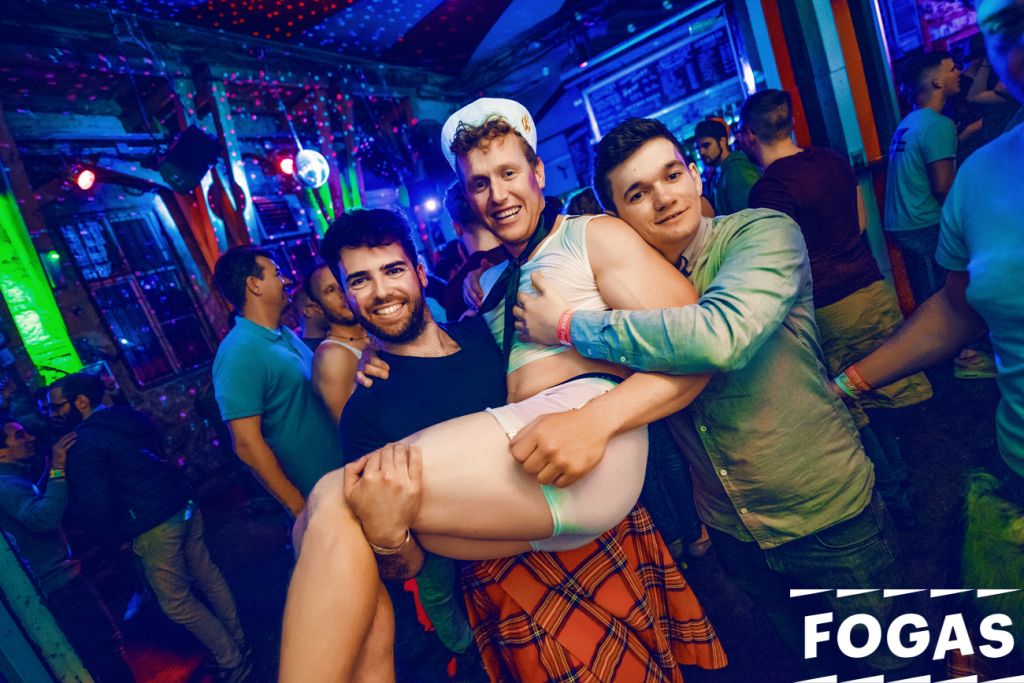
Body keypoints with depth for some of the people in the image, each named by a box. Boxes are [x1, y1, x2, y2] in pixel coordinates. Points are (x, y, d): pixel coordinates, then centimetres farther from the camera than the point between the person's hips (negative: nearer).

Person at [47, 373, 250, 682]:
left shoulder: (84, 443, -14)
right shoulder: (129, 416, 10)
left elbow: (94, 507, -16)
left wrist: (112, 540, 1)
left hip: (154, 529, -8)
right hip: (185, 507, 8)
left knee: (177, 604, 9)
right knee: (208, 577, 20)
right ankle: (238, 643, 35)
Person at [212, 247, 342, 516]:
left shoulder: (286, 334, 3)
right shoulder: (238, 353, -22)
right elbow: (247, 444, -23)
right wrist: (299, 507, -19)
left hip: (339, 472, 8)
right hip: (311, 495, -8)